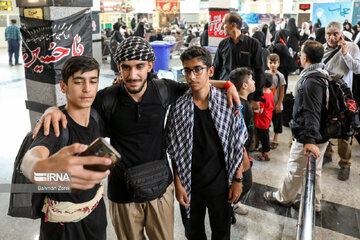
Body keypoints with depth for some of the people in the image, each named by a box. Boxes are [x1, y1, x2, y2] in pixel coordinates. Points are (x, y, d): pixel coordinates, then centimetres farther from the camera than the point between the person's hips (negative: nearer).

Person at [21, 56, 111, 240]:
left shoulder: (95, 120, -6)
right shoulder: (54, 127, -27)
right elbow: (30, 159, -48)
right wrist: (42, 169, -74)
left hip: (96, 210, 5)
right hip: (63, 221, -5)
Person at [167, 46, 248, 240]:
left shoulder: (228, 103, -10)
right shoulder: (178, 107, -8)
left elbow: (238, 146, -4)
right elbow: (174, 151, -2)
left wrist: (237, 180, -3)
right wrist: (178, 184, -4)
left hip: (221, 184, 0)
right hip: (190, 185, 1)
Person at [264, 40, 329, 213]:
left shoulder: (311, 81, -24)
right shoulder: (322, 74, 9)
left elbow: (311, 113, -32)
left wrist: (310, 140, -37)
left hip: (307, 136, -10)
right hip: (321, 135, 10)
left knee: (295, 169, 10)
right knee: (314, 170, 20)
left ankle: (283, 197, 29)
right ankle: (314, 204, 34)